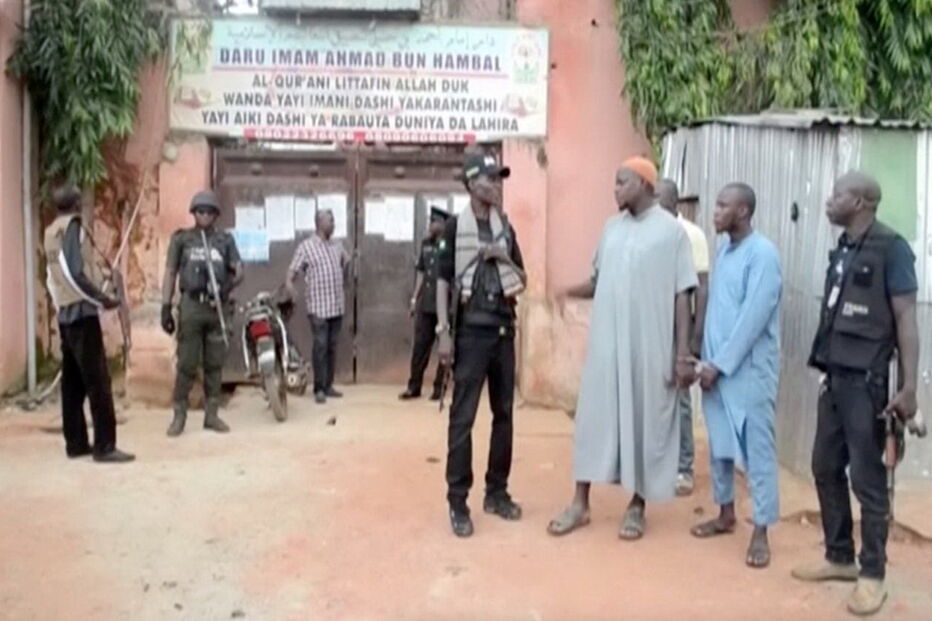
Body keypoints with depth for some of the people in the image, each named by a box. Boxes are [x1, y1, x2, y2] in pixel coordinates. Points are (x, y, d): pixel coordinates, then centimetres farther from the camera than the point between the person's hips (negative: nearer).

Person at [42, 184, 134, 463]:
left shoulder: (51, 232, 14)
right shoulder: (72, 227, -11)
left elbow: (55, 274, 16)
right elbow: (75, 273, -19)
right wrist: (103, 299, -12)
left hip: (65, 313, 9)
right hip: (81, 312, -9)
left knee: (72, 381, 11)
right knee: (97, 381, -7)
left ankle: (75, 442, 15)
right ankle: (104, 446, -6)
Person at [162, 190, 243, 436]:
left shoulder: (225, 239, 10)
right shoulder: (181, 239, 5)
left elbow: (239, 270, 9)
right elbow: (170, 273, 5)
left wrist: (230, 283, -14)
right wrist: (166, 307, -2)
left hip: (218, 307, 2)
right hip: (191, 305, -2)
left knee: (215, 363, 7)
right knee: (187, 363, -3)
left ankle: (212, 414, 15)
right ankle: (179, 415, 6)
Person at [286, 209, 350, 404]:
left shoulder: (337, 245, 11)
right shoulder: (306, 246, -6)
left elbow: (346, 261, 31)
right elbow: (293, 270, -10)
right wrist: (289, 283, -29)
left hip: (337, 306, 6)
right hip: (318, 306, -6)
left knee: (332, 346, 10)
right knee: (320, 346, -7)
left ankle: (328, 385, 18)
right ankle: (319, 388, 0)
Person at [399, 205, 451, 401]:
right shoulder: (426, 244, 10)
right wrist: (414, 298, 13)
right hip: (425, 304, 6)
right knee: (420, 345, 8)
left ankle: (439, 387, 13)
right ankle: (414, 387, 15)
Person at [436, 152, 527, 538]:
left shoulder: (505, 228, 11)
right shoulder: (456, 227, -2)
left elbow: (523, 281, 14)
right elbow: (443, 280, -4)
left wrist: (505, 258, -5)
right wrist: (443, 331, -12)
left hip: (504, 329, 5)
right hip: (471, 331, -5)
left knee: (503, 413, 10)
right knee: (463, 417, -4)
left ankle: (497, 492, 22)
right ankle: (458, 501, 3)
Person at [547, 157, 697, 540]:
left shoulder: (671, 230, -5)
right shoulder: (612, 227, 10)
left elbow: (682, 295, -7)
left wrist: (683, 354, -11)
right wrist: (568, 291, -7)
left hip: (650, 347, -5)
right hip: (606, 343, 5)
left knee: (645, 421, 5)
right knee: (594, 417, 8)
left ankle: (637, 506, 20)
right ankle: (580, 504, 18)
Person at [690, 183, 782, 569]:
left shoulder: (763, 254, -14)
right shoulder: (724, 250, 11)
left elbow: (753, 318, -18)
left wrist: (720, 364, -16)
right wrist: (708, 361, 9)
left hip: (749, 370, -8)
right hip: (717, 366, 8)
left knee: (757, 448, -2)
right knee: (719, 443, 15)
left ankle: (760, 532, 5)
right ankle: (726, 514, 29)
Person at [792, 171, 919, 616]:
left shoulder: (891, 249, -9)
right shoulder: (842, 250, 12)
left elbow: (905, 319, -12)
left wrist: (908, 386, -16)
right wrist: (826, 369, 14)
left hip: (866, 380, -8)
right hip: (835, 377, 8)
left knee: (867, 477, -1)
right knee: (826, 469, 13)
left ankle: (872, 573, 11)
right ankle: (839, 557, 27)